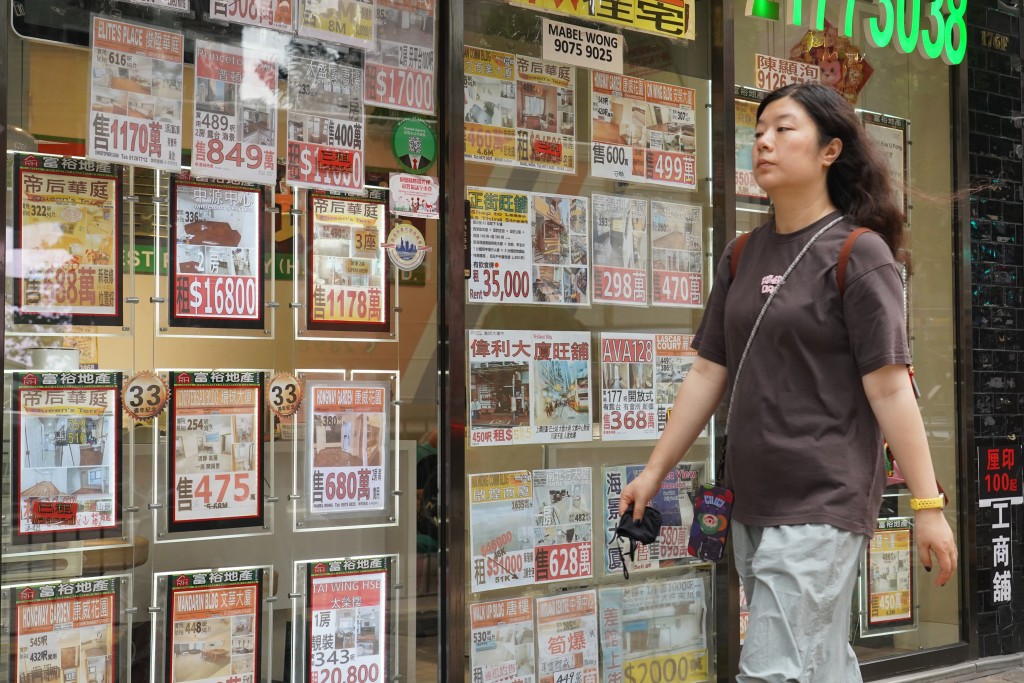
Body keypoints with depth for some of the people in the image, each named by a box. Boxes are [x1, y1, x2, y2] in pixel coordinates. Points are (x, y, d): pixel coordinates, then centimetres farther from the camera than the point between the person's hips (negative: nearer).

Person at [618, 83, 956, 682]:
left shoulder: (858, 252, -7)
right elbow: (709, 371, 11)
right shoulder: (744, 256, 10)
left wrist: (928, 504, -12)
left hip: (823, 503, -6)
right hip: (753, 501, 6)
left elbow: (889, 386, -11)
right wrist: (656, 469, 10)